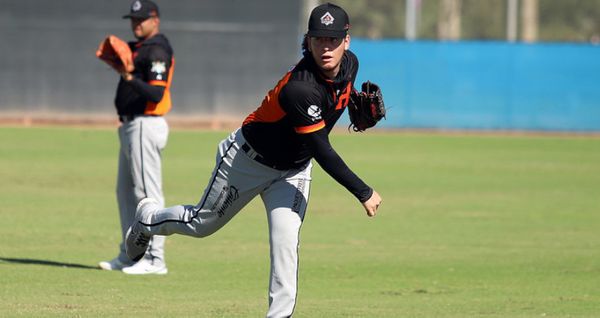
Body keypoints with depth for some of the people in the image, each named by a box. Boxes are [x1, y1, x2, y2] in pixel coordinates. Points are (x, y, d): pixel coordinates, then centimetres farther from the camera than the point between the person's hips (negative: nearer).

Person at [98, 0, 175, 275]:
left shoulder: (156, 51, -13)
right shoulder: (138, 48, 18)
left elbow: (156, 93, -24)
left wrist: (131, 79, -35)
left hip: (145, 126, -11)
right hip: (131, 126, 11)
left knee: (147, 191, -12)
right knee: (125, 191, 16)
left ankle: (155, 259, -12)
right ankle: (130, 255, 24)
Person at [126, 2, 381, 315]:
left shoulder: (350, 64, -14)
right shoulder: (300, 87, -39)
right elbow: (321, 151, -37)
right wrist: (363, 193, -36)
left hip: (294, 169, 5)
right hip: (250, 160, -5)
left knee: (285, 241, -14)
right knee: (203, 223, 15)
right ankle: (148, 218, 45)